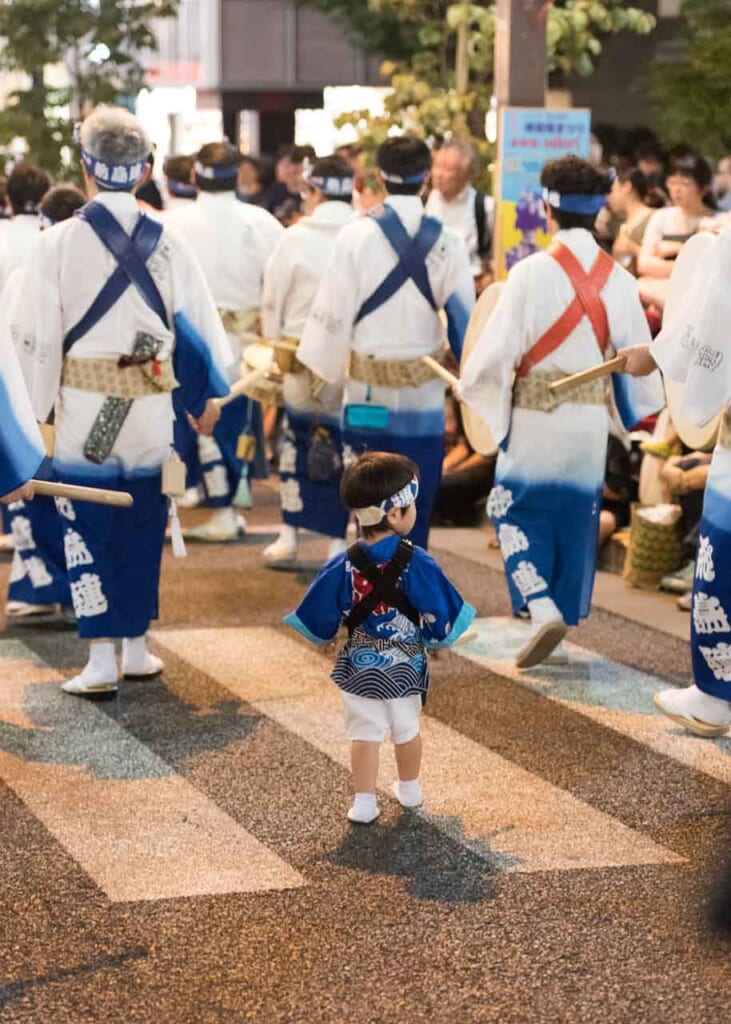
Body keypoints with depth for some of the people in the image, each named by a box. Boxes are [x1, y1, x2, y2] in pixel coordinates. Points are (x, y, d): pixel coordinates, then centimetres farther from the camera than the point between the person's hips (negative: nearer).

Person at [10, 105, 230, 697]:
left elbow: (33, 329, -7)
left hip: (83, 405, -2)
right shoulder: (166, 243, -3)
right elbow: (197, 323, 3)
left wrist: (42, 402, 4)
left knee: (88, 532, 5)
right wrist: (206, 396, 16)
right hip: (151, 407, 2)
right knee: (142, 530, 15)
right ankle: (137, 647, 24)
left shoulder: (58, 242, -9)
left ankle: (101, 661, 1)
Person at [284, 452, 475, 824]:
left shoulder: (344, 566, -14)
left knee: (364, 733, 8)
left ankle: (364, 803, 9)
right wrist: (440, 638, 10)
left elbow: (319, 618, -5)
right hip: (406, 667, 0)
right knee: (407, 729, 20)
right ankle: (410, 790, 36)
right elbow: (439, 612, -10)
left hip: (359, 667, 0)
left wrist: (323, 637, 16)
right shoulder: (416, 563, -18)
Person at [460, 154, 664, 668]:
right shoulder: (618, 279, -2)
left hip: (536, 416, -4)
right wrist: (639, 412, 17)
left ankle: (541, 606, -10)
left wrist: (471, 385, 4)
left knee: (516, 511, 9)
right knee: (575, 517, 15)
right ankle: (563, 615, 22)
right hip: (591, 419, 4)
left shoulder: (532, 272, -16)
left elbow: (498, 347, -14)